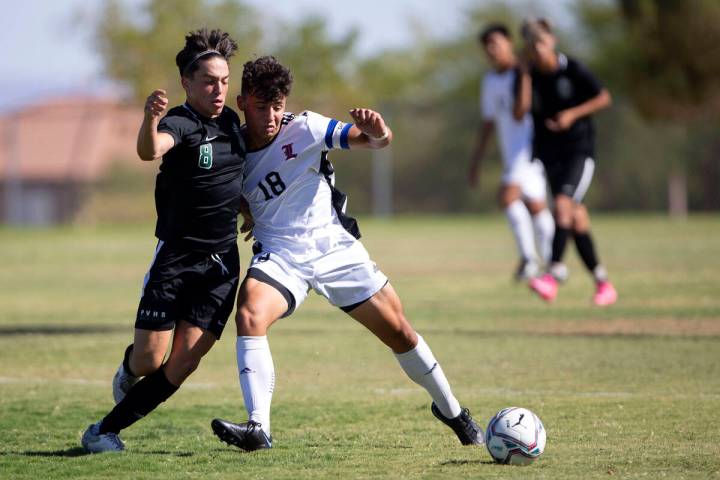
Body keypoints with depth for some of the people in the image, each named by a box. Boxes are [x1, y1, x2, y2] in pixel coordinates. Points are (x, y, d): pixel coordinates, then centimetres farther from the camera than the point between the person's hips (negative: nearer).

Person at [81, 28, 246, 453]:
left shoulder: (231, 121, 9)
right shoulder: (180, 123, -13)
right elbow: (150, 151, -38)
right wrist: (151, 120, -59)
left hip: (222, 259, 5)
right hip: (176, 255, -5)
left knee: (185, 360, -6)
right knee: (149, 360, -6)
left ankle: (107, 430, 6)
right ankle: (130, 368, 34)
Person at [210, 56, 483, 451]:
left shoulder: (304, 129, -10)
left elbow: (371, 139, -18)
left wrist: (377, 132, -40)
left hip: (334, 248, -1)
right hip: (279, 255, 1)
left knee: (399, 332, 4)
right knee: (250, 315, -29)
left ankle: (449, 408, 28)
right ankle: (258, 428, -33)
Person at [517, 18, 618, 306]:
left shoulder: (572, 69, -6)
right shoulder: (530, 76, 3)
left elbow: (604, 98, -1)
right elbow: (521, 112, -6)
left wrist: (573, 114, -13)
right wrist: (524, 79, -15)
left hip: (580, 149, -4)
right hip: (550, 153, 4)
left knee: (563, 204, -24)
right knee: (577, 219, 3)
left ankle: (553, 276, -33)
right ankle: (602, 283, 14)